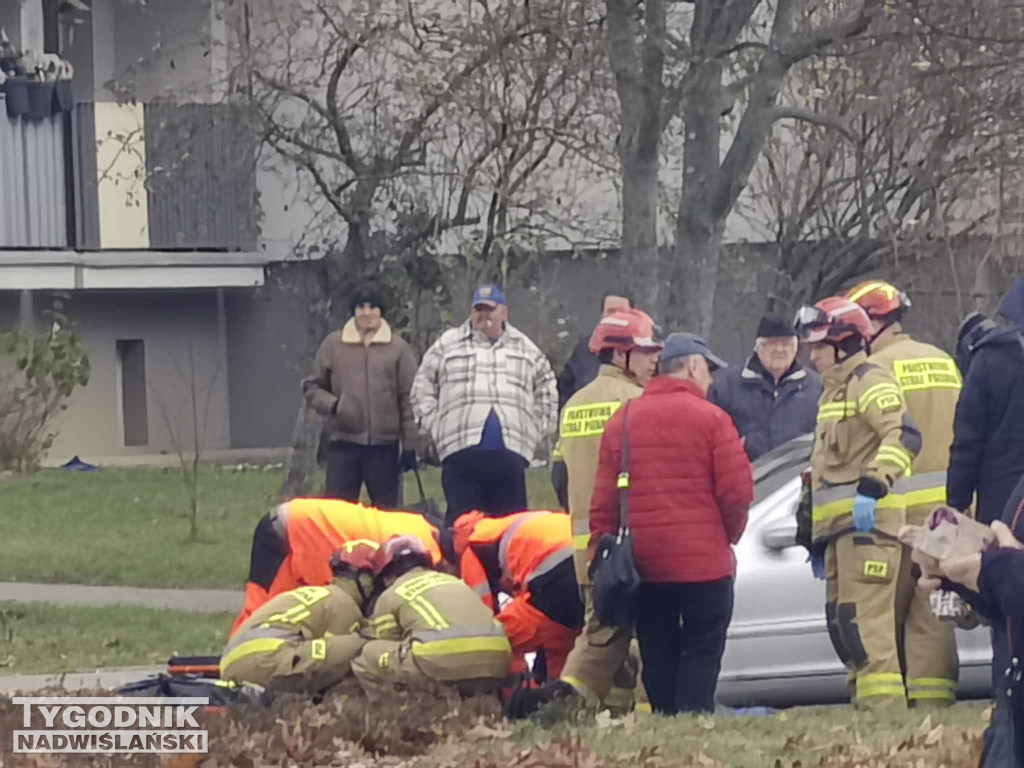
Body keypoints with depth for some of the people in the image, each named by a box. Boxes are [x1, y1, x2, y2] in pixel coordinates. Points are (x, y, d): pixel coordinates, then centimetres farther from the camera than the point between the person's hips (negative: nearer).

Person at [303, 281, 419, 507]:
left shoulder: (398, 347, 2)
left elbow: (408, 400, 2)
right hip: (343, 444, 0)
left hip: (384, 445, 0)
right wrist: (332, 404, -12)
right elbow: (312, 387, 9)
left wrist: (410, 446, -2)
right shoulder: (333, 344, 4)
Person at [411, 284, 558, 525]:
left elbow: (545, 392, 24)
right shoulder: (447, 346, 12)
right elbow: (423, 390, 13)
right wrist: (436, 428, 2)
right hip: (461, 451, -2)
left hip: (511, 451, 2)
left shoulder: (526, 349, 17)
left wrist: (538, 432, 13)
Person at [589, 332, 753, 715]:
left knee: (658, 653, 12)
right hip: (704, 558, -4)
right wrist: (729, 535, 8)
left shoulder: (622, 420, 7)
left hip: (643, 563, 4)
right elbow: (737, 490, -10)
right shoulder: (710, 418, -7)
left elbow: (603, 497, 5)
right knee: (702, 651, 0)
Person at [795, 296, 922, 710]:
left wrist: (873, 488, -30)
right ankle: (865, 701, 14)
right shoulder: (834, 392, 26)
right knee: (841, 623, 10)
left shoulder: (870, 382, -6)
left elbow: (904, 435, -22)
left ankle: (883, 704, -19)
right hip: (840, 526, 10)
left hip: (866, 522, -10)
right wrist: (818, 538, 30)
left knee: (865, 621, -16)